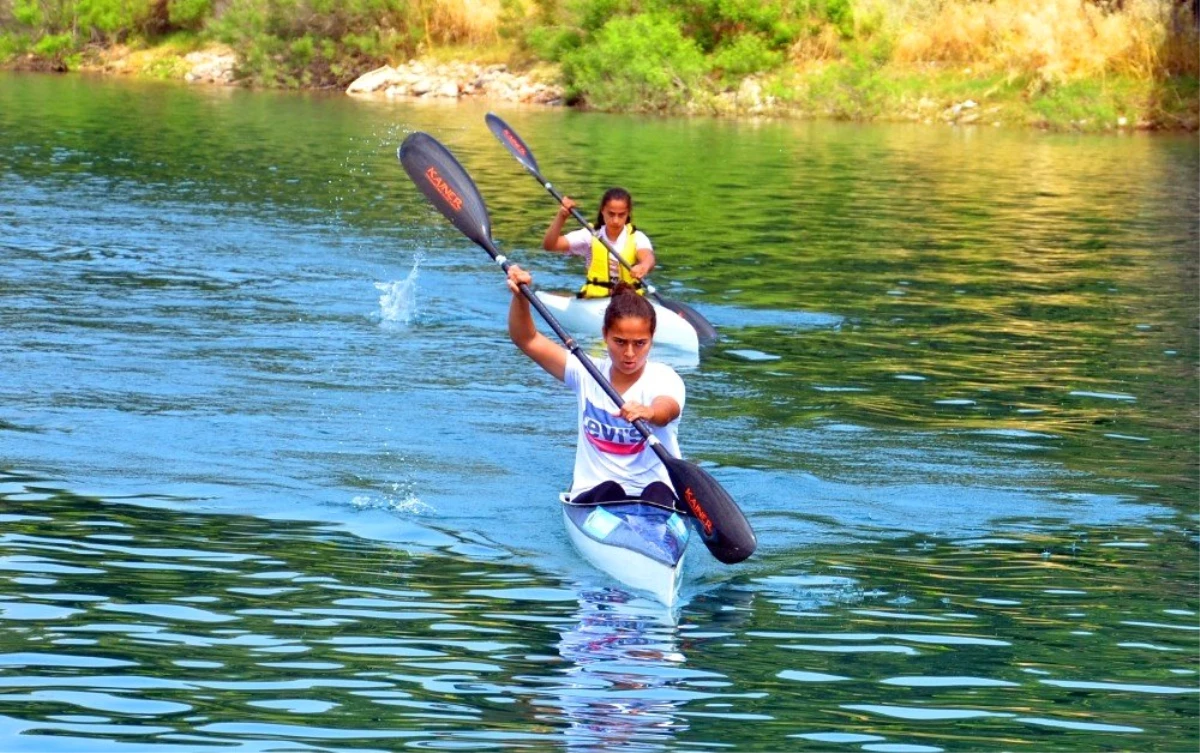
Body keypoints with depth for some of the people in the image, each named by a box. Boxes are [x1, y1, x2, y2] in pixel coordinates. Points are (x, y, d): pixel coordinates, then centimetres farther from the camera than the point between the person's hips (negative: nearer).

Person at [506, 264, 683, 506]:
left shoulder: (664, 379, -4)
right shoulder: (587, 373, 8)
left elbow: (666, 412, -29)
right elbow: (527, 340, 4)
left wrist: (649, 412, -54)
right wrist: (520, 296, -14)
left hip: (655, 496, -3)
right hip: (592, 497, 3)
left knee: (658, 493, -36)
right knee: (609, 491, -32)